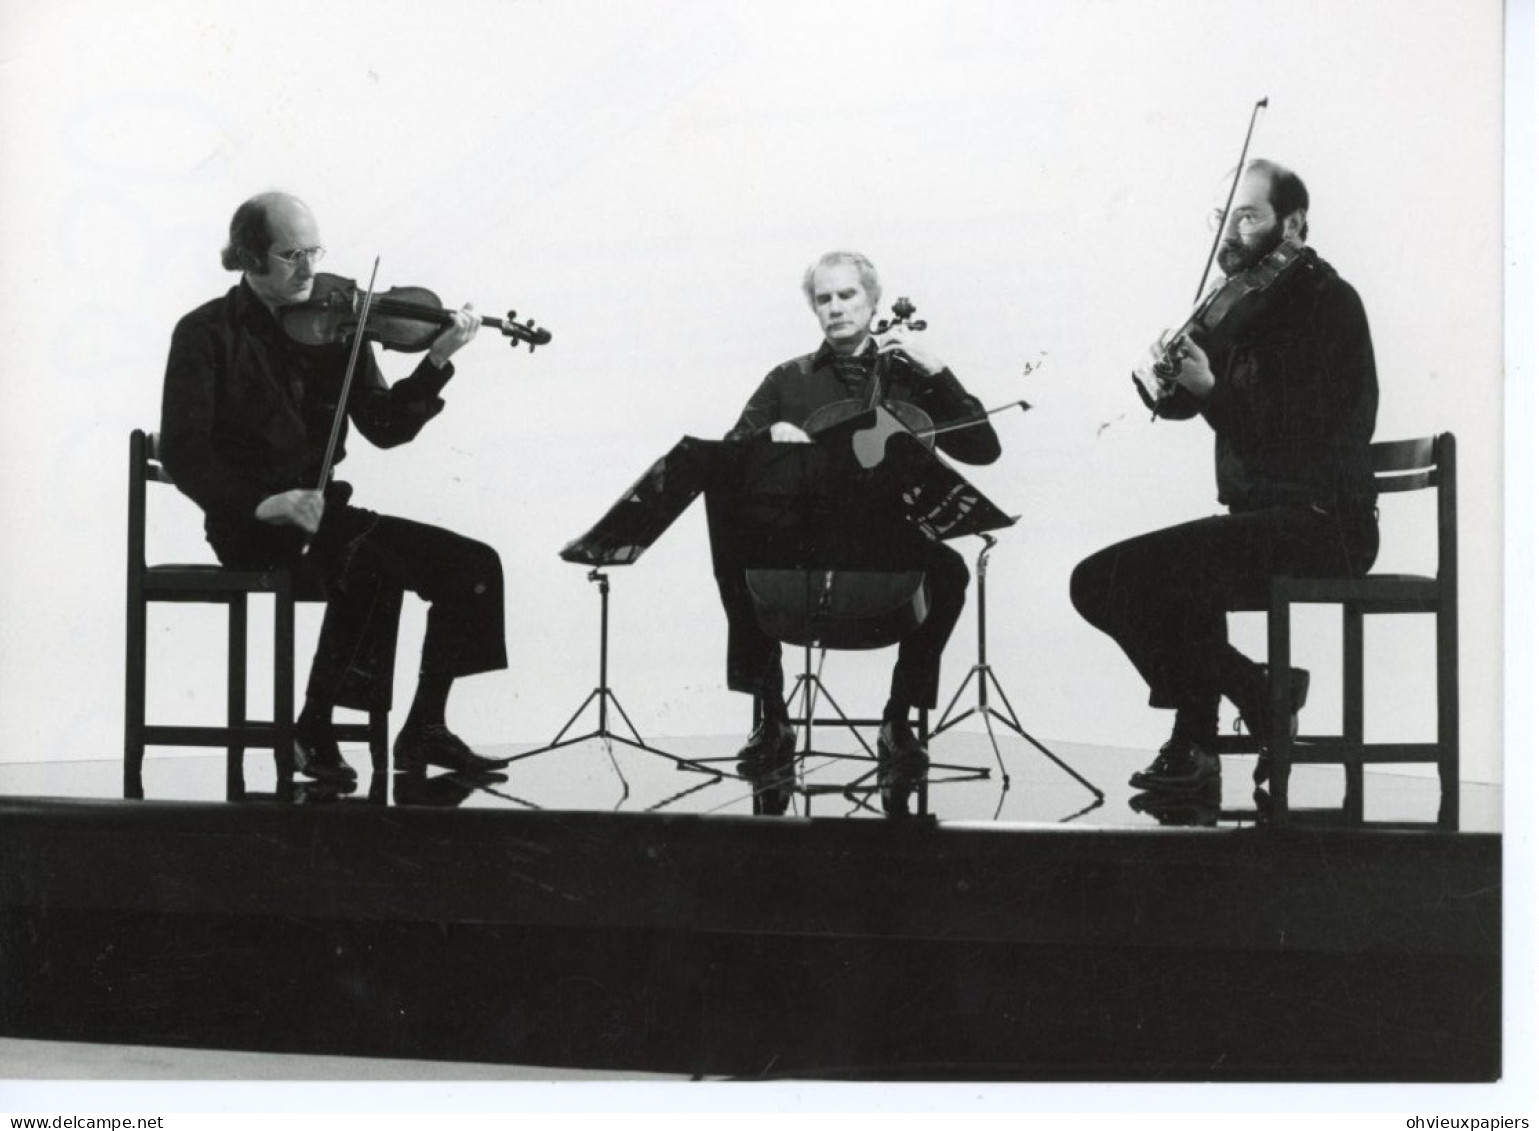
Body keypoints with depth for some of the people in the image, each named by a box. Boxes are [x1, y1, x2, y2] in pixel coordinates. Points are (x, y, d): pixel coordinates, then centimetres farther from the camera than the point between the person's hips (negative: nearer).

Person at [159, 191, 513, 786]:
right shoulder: (208, 333, -5)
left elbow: (385, 427, 1)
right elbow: (182, 451, -12)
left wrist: (436, 362, -13)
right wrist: (261, 503, -25)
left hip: (321, 511, 6)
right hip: (252, 525, -6)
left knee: (473, 564, -8)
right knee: (373, 568, -33)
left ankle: (424, 728, 0)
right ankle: (313, 731, -18)